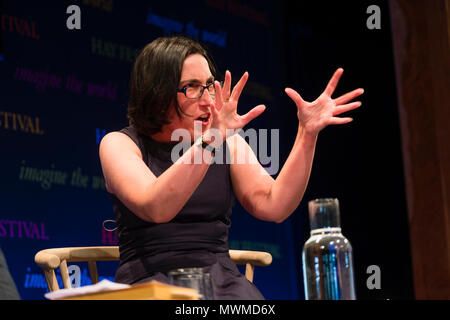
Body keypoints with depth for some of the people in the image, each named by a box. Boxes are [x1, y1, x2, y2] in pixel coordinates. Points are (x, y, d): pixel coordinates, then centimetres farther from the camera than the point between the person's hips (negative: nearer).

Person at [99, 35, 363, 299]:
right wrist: (208, 142, -30)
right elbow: (155, 209, -20)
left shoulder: (229, 143, 12)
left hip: (219, 275, 4)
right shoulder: (119, 144, 0)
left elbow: (273, 207, -3)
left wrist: (308, 133, -10)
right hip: (149, 278, -4)